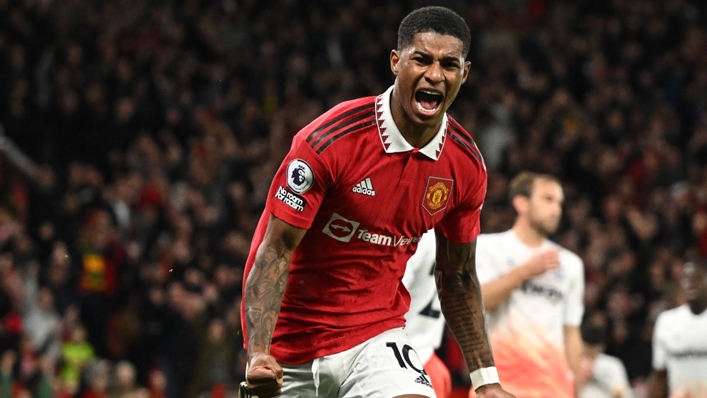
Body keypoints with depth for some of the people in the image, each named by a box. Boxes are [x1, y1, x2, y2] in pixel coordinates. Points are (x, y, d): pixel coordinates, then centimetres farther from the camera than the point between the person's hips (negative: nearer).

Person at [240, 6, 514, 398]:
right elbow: (276, 251, -18)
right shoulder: (330, 140, -18)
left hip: (376, 334, 3)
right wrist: (258, 355, -30)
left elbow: (458, 277, 10)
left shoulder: (465, 164, -3)